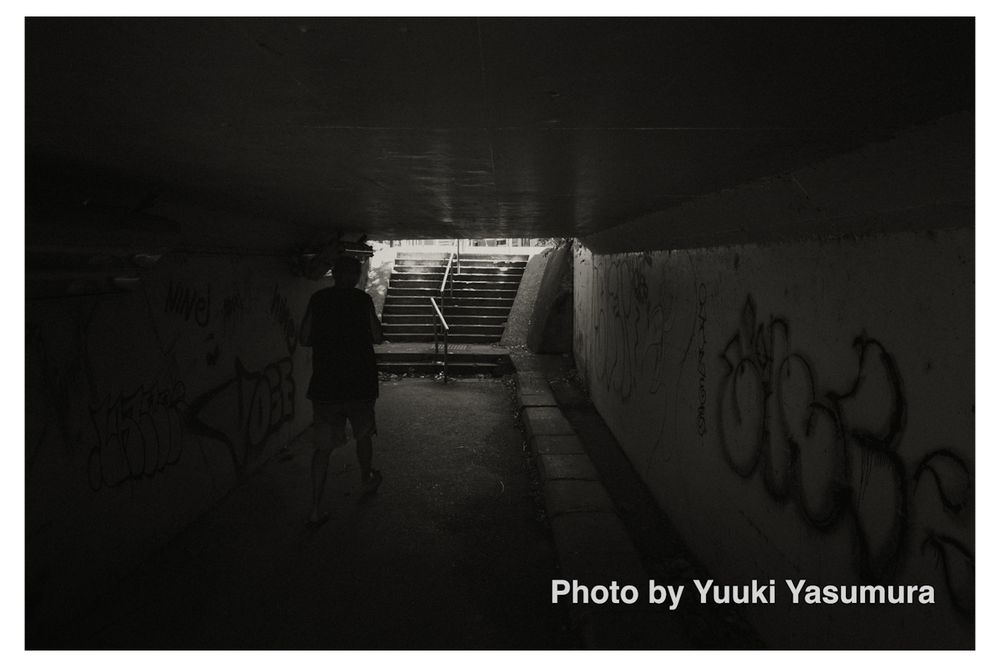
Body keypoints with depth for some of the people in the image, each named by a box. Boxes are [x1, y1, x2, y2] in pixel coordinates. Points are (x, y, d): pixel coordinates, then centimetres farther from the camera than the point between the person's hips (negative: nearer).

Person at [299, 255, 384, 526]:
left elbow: (304, 339, 3)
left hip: (325, 384, 1)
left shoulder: (318, 299, 0)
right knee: (363, 434, 22)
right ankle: (367, 479, 43)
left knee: (323, 446, 5)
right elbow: (378, 336, -1)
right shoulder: (362, 300, -6)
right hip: (359, 383, -1)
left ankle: (316, 508, 2)